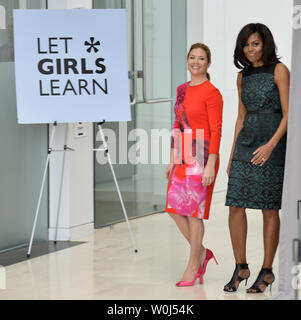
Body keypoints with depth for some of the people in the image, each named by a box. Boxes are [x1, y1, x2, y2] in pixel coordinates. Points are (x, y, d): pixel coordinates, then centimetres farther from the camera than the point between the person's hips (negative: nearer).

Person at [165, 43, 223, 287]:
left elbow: (216, 131, -13)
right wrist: (172, 160, 16)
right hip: (183, 157, 8)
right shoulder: (182, 90, 12)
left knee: (194, 212, -2)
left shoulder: (211, 93, -10)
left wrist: (211, 165, -18)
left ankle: (193, 267, 9)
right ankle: (202, 253, 23)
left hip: (202, 157, -8)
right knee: (174, 208, 6)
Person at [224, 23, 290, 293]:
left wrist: (271, 145, -19)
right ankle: (241, 267, 10)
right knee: (236, 206, -2)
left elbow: (288, 114, -9)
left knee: (269, 209, -1)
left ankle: (267, 272, 7)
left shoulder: (279, 70, -3)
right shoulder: (243, 77, 14)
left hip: (273, 142, -5)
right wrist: (232, 154, 16)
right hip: (246, 142, 5)